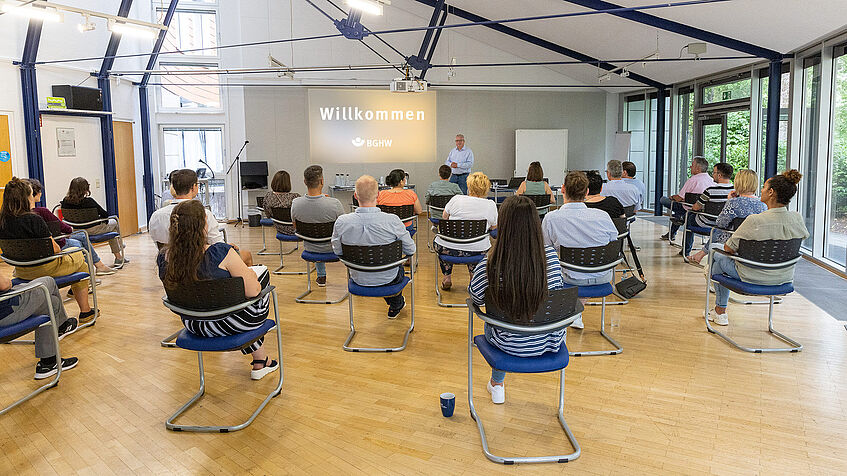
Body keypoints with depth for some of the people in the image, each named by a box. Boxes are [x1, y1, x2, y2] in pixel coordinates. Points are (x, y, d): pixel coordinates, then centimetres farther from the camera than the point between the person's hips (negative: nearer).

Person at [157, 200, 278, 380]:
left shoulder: (164, 258, -12)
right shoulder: (222, 253, -30)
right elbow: (252, 291, -25)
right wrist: (250, 275, -2)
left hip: (194, 325, 5)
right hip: (230, 323, -5)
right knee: (264, 273, 20)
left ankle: (260, 362, 38)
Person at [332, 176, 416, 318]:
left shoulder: (341, 222, -21)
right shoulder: (392, 221, -27)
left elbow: (337, 251, -4)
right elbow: (410, 250, -13)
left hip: (358, 279, 2)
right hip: (388, 279, -2)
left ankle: (394, 306, 58)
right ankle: (396, 306, 55)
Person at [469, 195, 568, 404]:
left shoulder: (488, 266, -27)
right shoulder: (550, 256, -19)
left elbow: (475, 299, -7)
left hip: (510, 346, -1)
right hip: (548, 342, 2)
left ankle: (497, 384, 50)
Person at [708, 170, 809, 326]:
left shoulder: (754, 221, -28)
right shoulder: (797, 218, -11)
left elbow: (729, 249, -18)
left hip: (754, 277, -6)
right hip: (785, 278, 6)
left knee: (718, 257, 22)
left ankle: (720, 312, 31)